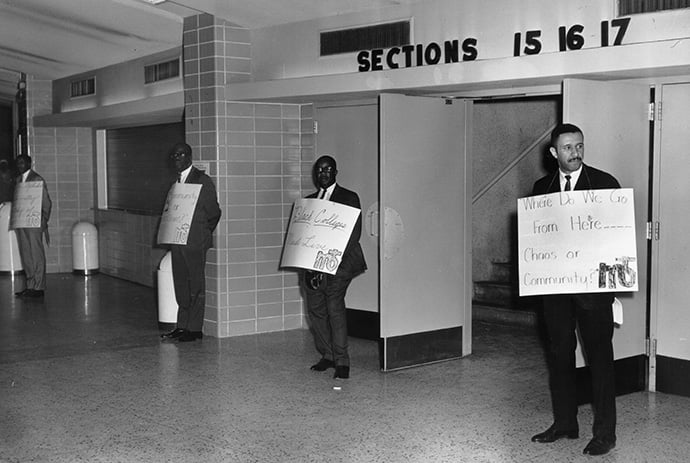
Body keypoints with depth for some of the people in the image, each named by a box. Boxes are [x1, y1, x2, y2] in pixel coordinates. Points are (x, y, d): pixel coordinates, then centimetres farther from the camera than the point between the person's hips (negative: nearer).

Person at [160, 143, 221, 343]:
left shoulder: (203, 181, -6)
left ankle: (195, 328, 4)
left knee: (196, 286, -1)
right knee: (180, 286, 11)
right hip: (177, 241, 7)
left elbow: (214, 213, -4)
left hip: (195, 242, -7)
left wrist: (203, 234, 0)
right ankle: (182, 326, 19)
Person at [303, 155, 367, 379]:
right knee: (315, 309, 4)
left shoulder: (349, 198, 4)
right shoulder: (309, 201, 19)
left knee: (335, 307, -14)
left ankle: (342, 361, -9)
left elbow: (354, 234, -3)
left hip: (338, 263, -5)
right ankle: (327, 355, 18)